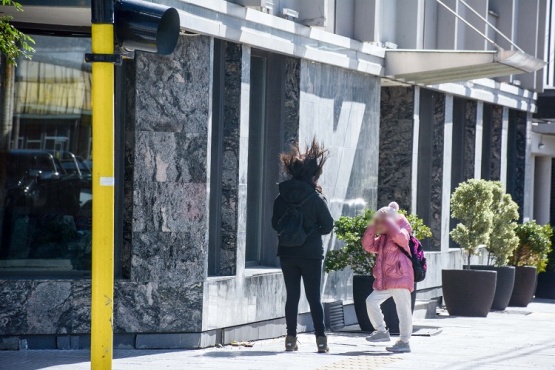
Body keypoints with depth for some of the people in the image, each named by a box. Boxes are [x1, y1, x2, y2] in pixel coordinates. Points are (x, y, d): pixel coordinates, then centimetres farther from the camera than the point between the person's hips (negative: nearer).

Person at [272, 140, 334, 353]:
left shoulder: (282, 198, -1)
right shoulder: (316, 198, -9)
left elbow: (275, 224, 6)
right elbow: (328, 225, -3)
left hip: (287, 253, 3)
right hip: (311, 254, -3)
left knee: (292, 296, 8)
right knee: (314, 297, 1)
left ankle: (291, 338, 7)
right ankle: (321, 339, -4)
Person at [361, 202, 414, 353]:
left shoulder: (403, 233, -5)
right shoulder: (383, 238, 20)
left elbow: (399, 236, -29)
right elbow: (368, 245, 15)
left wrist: (387, 221, -18)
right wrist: (372, 227, 6)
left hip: (400, 279, -9)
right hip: (385, 281, 9)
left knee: (403, 310, -5)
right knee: (371, 301, 4)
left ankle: (404, 342, -1)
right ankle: (381, 331, 13)